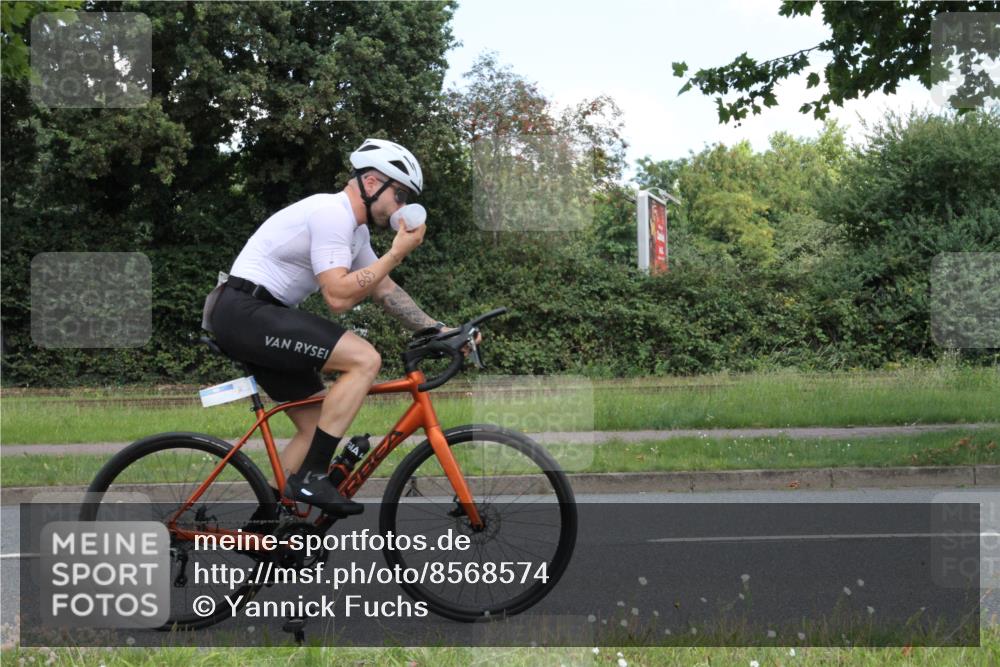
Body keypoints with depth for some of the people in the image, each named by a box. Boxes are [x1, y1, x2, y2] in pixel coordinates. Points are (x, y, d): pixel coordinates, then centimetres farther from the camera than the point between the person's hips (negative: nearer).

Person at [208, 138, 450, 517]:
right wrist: (398, 252, -17)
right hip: (246, 312, -11)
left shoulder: (354, 228, 16)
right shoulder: (332, 213, -16)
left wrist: (437, 329, 12)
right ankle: (310, 478, -17)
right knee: (365, 359, -20)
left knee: (319, 424, 9)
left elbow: (384, 291, 21)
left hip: (257, 318, 11)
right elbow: (338, 297, -22)